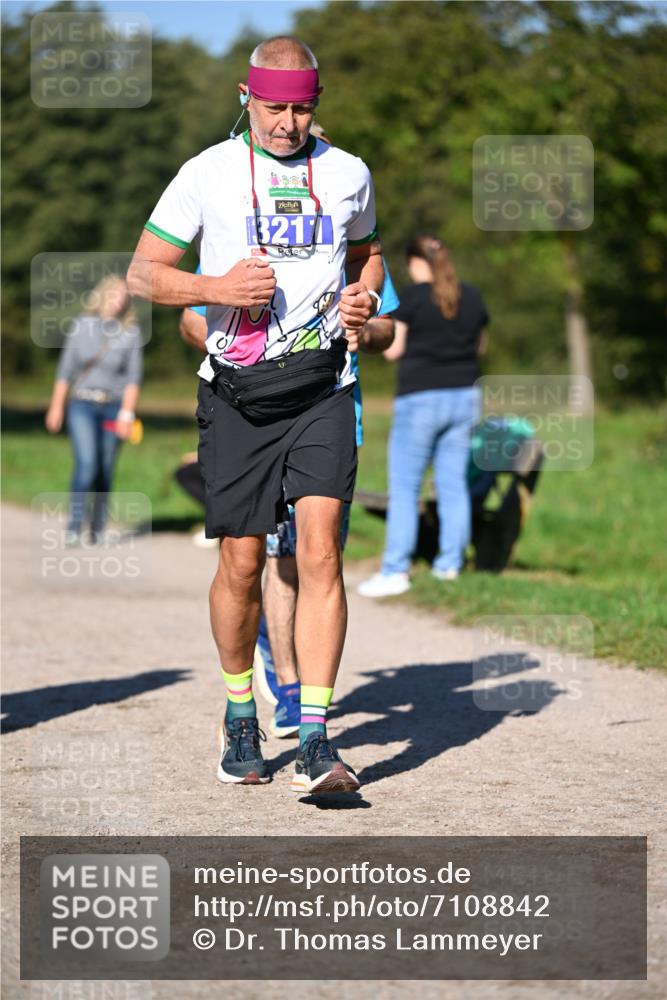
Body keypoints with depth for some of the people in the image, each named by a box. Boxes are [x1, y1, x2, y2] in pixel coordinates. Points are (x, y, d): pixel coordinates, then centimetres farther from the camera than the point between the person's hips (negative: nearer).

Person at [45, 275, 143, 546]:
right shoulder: (81, 326, 1)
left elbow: (133, 378, -2)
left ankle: (98, 528, 17)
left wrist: (127, 414, -11)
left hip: (113, 408, 1)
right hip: (82, 405, -1)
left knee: (105, 470, 4)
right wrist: (56, 407, 5)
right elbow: (65, 369, 6)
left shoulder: (131, 333, -1)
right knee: (86, 463, -18)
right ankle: (74, 527, -16)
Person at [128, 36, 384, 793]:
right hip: (237, 391, -1)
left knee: (319, 552, -13)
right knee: (241, 563, 3)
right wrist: (216, 288, -15)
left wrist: (365, 296, 5)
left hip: (321, 389, 1)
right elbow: (143, 273, 3)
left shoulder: (347, 176, 9)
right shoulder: (208, 174, 1)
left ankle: (315, 741, -13)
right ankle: (240, 718, 27)